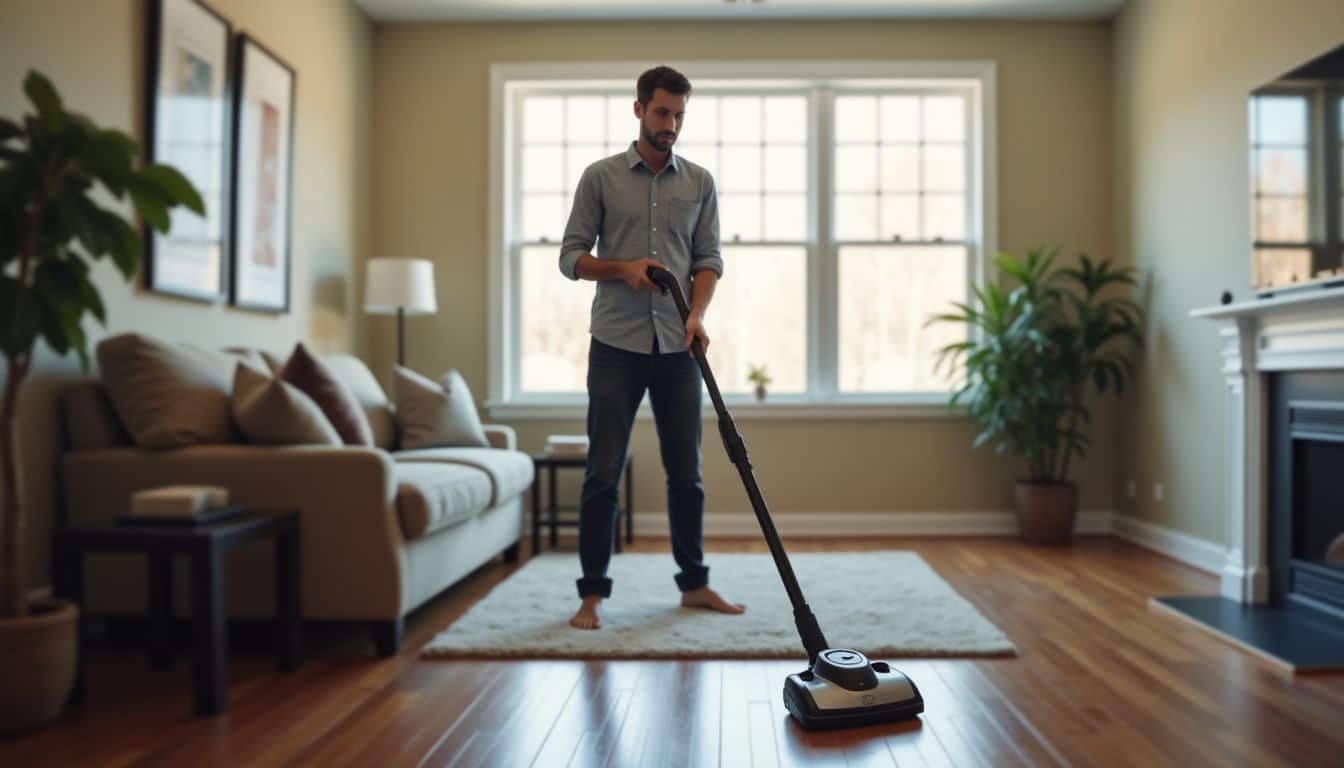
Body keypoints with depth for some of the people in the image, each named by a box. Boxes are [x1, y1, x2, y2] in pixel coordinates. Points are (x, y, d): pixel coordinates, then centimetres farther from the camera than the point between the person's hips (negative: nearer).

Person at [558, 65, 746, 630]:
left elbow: (708, 258, 7)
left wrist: (697, 313, -10)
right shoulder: (601, 176, 3)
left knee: (686, 472, 8)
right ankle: (592, 593, 9)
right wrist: (623, 268, -16)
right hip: (616, 345, -2)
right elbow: (571, 256, 2)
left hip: (677, 348, 3)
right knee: (603, 472, -1)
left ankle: (694, 583, 22)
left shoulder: (699, 182, 10)